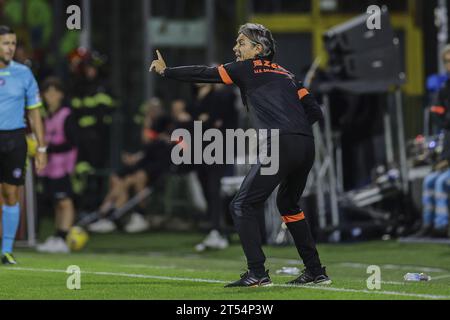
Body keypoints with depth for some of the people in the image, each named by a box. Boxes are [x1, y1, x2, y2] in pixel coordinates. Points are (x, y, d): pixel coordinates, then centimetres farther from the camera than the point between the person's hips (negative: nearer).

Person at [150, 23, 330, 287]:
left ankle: (258, 273, -8)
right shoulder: (286, 74, 26)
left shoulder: (248, 68, 9)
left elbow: (206, 74, 11)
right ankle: (316, 272, 25)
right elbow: (315, 111, 18)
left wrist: (166, 71, 20)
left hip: (280, 146, -7)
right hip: (307, 146, 7)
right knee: (288, 204, 27)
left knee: (243, 206, 1)